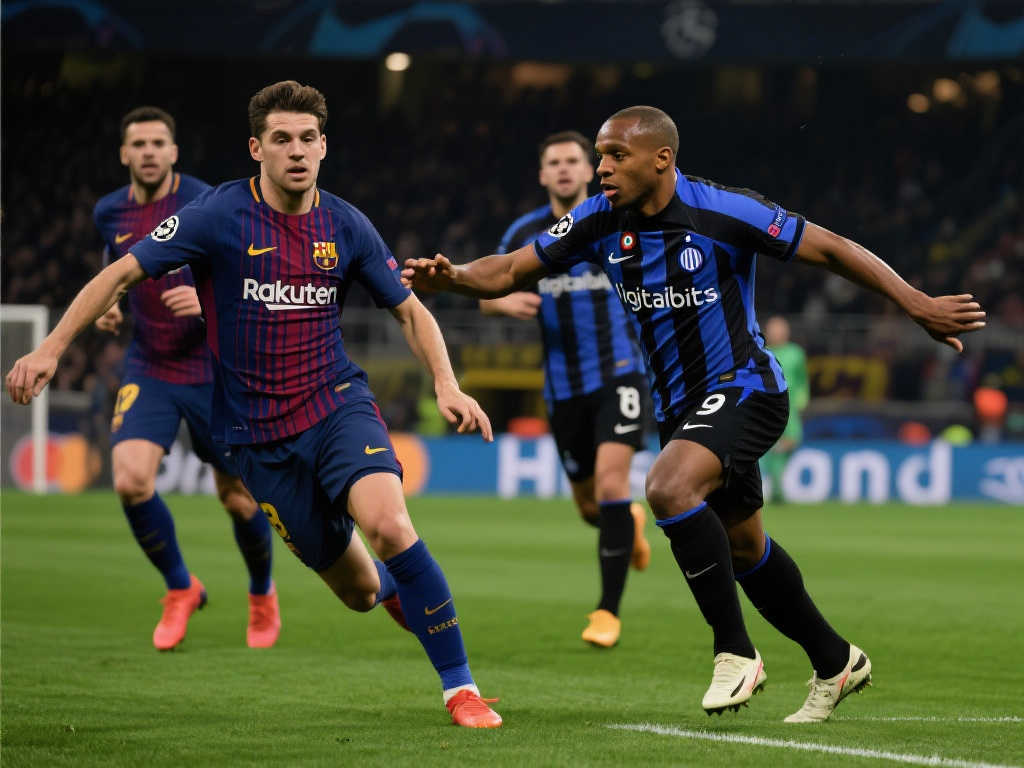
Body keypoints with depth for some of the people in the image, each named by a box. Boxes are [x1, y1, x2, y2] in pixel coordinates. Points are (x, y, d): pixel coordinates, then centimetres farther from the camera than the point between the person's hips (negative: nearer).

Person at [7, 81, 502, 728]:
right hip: (259, 432, -1)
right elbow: (123, 273, -6)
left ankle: (461, 687, -18)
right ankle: (399, 587, 43)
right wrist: (51, 348, -14)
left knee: (389, 524, -29)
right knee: (360, 591, 3)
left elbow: (410, 310, 10)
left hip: (337, 404, 1)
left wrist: (447, 386, -5)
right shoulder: (221, 215, -8)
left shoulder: (346, 225, 0)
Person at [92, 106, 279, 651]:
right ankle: (180, 589, 5)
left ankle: (262, 593, 35)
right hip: (148, 371, 3)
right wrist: (106, 306, 6)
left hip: (214, 371, -3)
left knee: (239, 499, 4)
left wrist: (211, 299, -29)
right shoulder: (110, 213, 3)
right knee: (131, 480, -19)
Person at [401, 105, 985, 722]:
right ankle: (836, 662, 37)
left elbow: (830, 249, -14)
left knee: (669, 488, -31)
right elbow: (511, 271, -2)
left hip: (743, 388, -7)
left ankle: (735, 651, -18)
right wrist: (449, 277, -23)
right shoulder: (601, 222, -4)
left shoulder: (724, 212, -20)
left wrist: (918, 306, -15)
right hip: (680, 407, 7)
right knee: (742, 547, 17)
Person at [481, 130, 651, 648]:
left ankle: (608, 611, -13)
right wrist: (505, 301, -14)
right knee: (589, 507, 10)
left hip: (618, 372, -3)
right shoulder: (525, 234, 3)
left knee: (611, 480, -21)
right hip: (563, 386, 3)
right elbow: (485, 297, 9)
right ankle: (630, 523, 49)